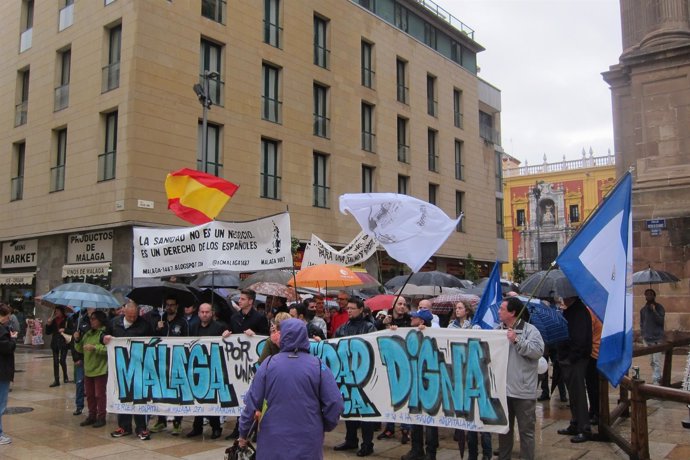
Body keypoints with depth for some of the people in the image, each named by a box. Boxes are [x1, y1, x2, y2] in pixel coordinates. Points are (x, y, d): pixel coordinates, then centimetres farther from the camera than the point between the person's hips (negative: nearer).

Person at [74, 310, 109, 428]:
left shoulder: (105, 333, -12)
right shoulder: (87, 334, 12)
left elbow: (109, 349, -23)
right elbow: (80, 350, 15)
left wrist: (94, 347, -28)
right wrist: (77, 340, -1)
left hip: (100, 369, -7)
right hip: (88, 369, 8)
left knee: (99, 394, 0)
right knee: (89, 394, 14)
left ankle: (101, 417, 9)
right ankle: (92, 415, 25)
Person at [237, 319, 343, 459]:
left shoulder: (269, 364, -4)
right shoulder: (318, 366, -7)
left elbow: (252, 401, -1)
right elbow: (335, 404, -9)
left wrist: (243, 433, 13)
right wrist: (324, 427, 10)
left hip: (273, 440, 1)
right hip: (308, 442, 0)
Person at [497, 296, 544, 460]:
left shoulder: (530, 330, -7)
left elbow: (538, 351, -20)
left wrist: (517, 340, -24)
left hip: (523, 391, -5)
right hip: (502, 389, 5)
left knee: (526, 429, 4)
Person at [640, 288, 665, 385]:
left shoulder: (659, 307, -3)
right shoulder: (643, 309, 10)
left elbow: (661, 321, -13)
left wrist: (654, 311, -22)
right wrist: (643, 333, 6)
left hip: (657, 338, -5)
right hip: (647, 339, 5)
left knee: (656, 361, -10)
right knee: (651, 361, 10)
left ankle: (656, 380, -11)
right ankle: (658, 377, 23)